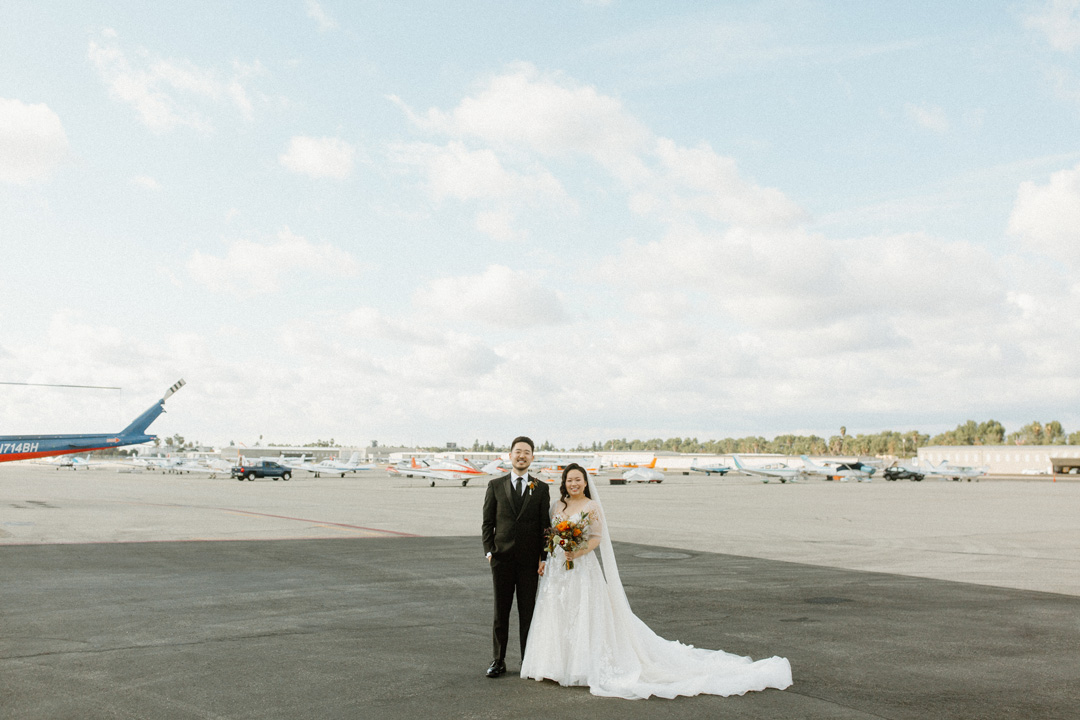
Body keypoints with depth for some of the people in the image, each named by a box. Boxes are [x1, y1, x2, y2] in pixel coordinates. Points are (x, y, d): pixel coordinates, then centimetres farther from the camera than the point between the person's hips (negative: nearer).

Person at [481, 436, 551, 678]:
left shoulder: (541, 488, 5)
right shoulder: (495, 485, 4)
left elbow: (545, 525, 4)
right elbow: (487, 522, 5)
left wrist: (544, 558, -3)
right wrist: (489, 551, -4)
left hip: (530, 560, 0)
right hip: (502, 558, 0)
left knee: (528, 612, 6)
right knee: (500, 611, 6)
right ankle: (498, 660, 16)